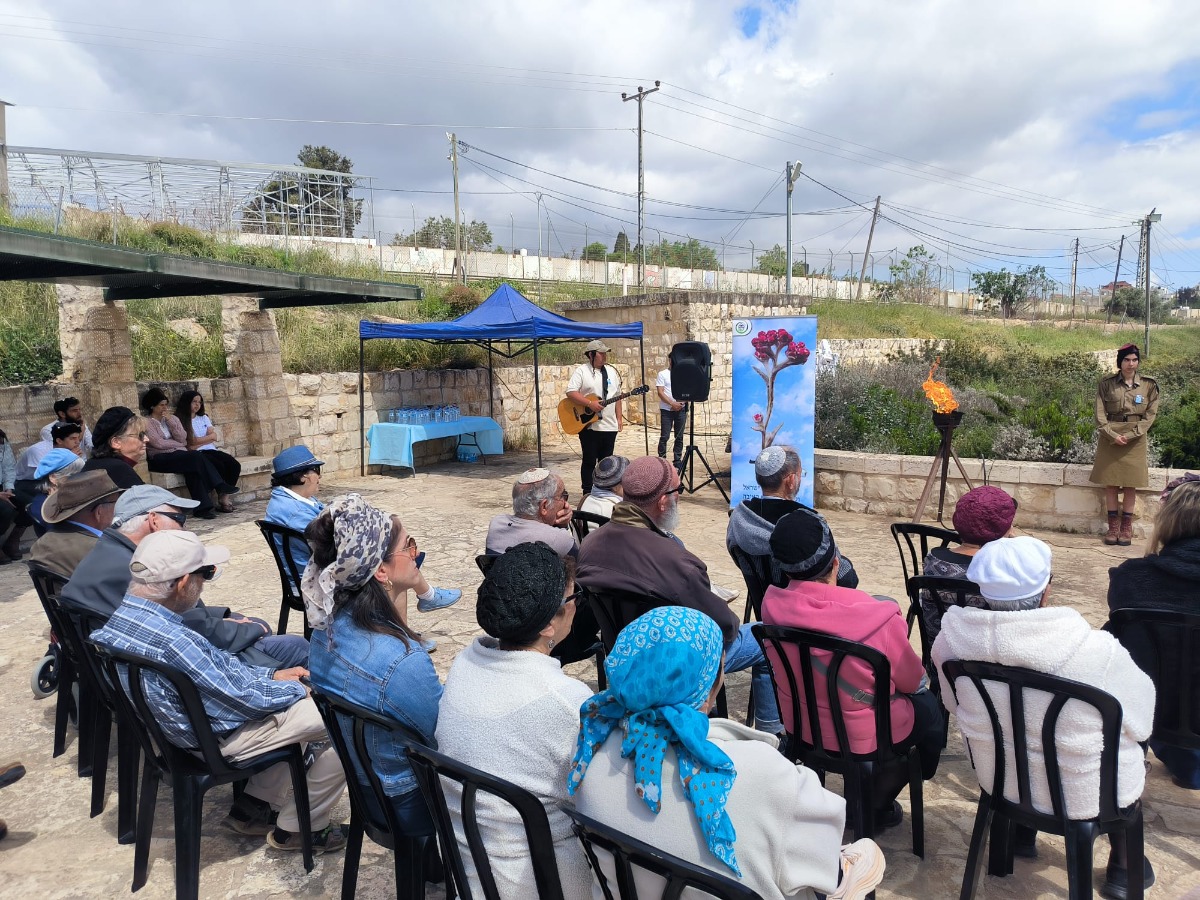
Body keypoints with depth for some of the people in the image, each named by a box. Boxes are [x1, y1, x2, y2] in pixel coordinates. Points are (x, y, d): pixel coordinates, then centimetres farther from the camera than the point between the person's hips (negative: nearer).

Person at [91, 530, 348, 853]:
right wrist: (300, 689, -6)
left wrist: (272, 675, 5)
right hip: (218, 738, -9)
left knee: (291, 698, 23)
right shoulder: (174, 642, -35)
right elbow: (243, 697, -23)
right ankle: (297, 829, 9)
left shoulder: (120, 615, -5)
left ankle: (254, 804, 25)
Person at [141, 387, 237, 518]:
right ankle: (220, 488, -28)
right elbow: (158, 443, -10)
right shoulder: (147, 422, 2)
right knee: (196, 457, -29)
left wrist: (170, 421, -3)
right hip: (159, 459, -5)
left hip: (177, 454, 5)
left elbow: (182, 439, 4)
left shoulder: (171, 418, 18)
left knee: (191, 470, -31)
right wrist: (180, 445, -1)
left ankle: (202, 507, -37)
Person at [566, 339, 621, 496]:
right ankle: (588, 493, 9)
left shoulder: (611, 371, 14)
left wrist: (619, 418, 11)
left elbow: (617, 396, 17)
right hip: (588, 424, -5)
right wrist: (590, 403, -21)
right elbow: (570, 392, -14)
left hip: (610, 425, 5)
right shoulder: (581, 371, -5)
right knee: (589, 461, 1)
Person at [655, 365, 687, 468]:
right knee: (664, 436, -4)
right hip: (666, 410, -3)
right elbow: (660, 392, -7)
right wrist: (672, 403, -17)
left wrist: (683, 401, -11)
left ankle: (678, 460, 15)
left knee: (679, 436, 7)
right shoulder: (663, 374, 0)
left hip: (681, 409, 3)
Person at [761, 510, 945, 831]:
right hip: (864, 736, -5)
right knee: (930, 707, 26)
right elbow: (911, 680, -13)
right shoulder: (878, 619, -33)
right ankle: (876, 804, 30)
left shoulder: (772, 604, -20)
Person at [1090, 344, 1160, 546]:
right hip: (1110, 437, 0)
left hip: (1135, 438, 0)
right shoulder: (1107, 383, 1)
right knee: (1110, 483, 2)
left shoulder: (1148, 385, 2)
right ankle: (1113, 526, 11)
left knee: (1131, 484, 2)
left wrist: (1130, 435, -11)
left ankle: (1126, 527, 11)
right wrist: (1112, 435, -13)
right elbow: (1100, 413, -1)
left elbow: (1150, 415, 0)